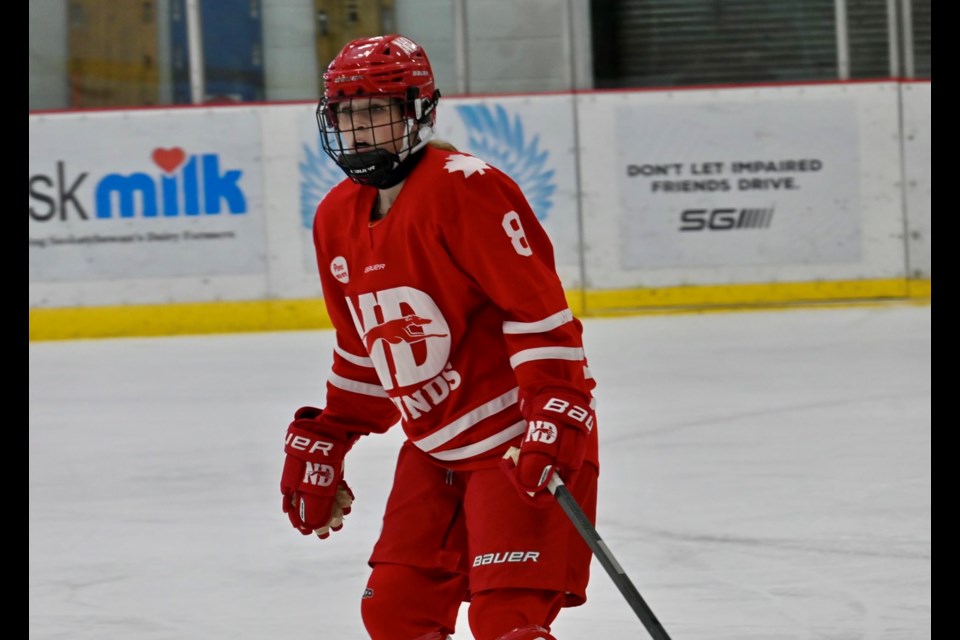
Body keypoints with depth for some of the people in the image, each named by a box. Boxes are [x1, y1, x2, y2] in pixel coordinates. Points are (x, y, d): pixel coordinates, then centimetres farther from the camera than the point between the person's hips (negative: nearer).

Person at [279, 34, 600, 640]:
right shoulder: (337, 219, 8)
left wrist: (554, 419, -29)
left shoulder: (466, 189, -18)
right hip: (435, 448, 9)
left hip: (517, 442, -9)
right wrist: (324, 443, 20)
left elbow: (539, 312, -22)